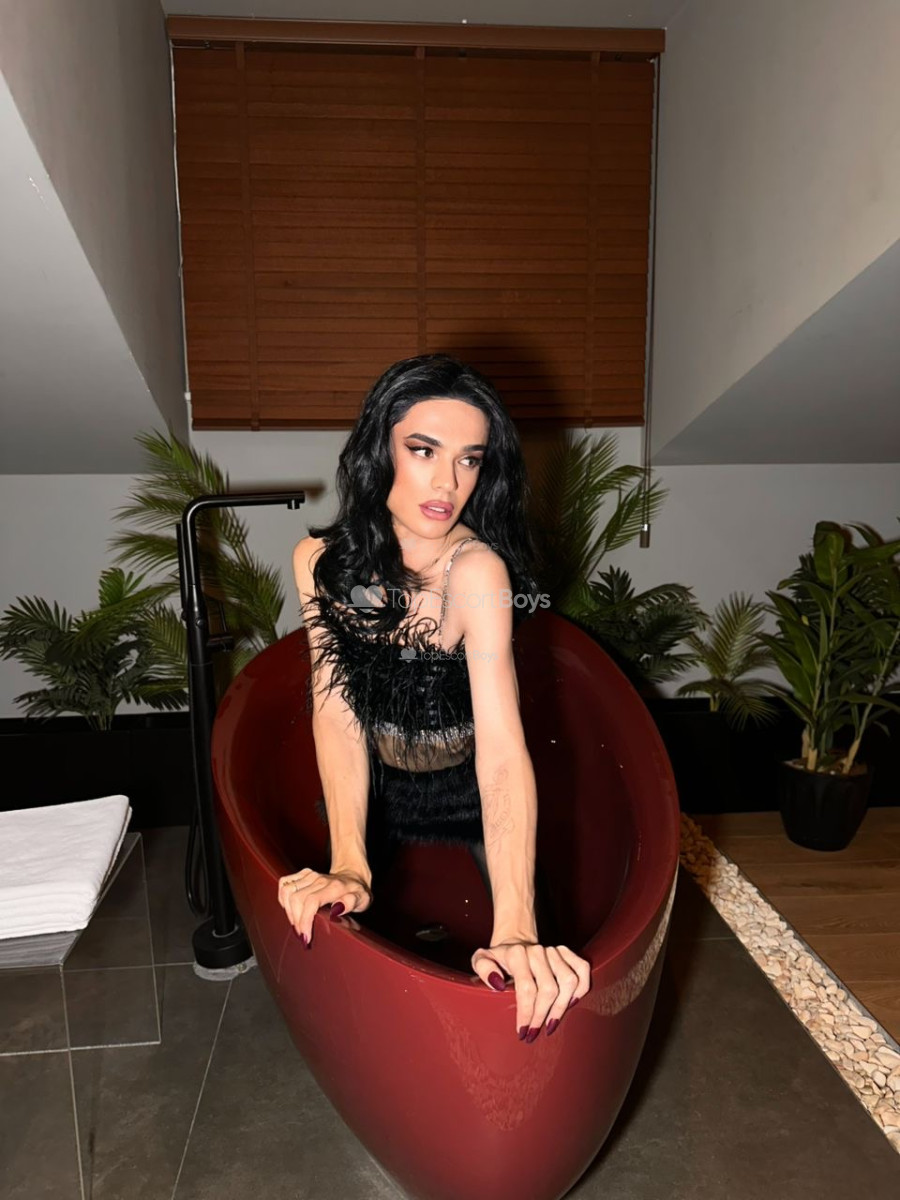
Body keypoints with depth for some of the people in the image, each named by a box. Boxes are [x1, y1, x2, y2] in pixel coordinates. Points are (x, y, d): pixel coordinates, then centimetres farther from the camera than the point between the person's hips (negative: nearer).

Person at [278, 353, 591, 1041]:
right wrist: (348, 865, -39)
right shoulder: (322, 561, -20)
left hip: (469, 788, -2)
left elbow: (502, 747, -42)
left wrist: (515, 931, -53)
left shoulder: (476, 569, -33)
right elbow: (336, 709, -26)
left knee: (538, 971, 5)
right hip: (372, 788, 3)